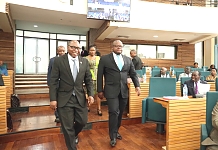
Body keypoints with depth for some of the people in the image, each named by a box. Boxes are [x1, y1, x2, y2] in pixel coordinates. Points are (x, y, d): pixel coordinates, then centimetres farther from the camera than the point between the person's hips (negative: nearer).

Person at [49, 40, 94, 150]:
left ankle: (74, 135, 45)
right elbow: (53, 81, -5)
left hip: (80, 98, 3)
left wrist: (90, 94, -2)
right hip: (64, 98, -3)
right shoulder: (59, 61, -5)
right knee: (67, 126, 6)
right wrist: (53, 99, -10)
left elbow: (88, 80, 8)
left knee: (82, 121, 10)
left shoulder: (84, 61, 4)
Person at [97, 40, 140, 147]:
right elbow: (100, 76, 0)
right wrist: (100, 90, -2)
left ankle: (116, 131, 33)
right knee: (114, 113, -7)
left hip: (124, 91, 4)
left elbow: (133, 74, 13)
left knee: (120, 113, 12)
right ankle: (113, 137, 10)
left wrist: (137, 86, -1)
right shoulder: (104, 59, -1)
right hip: (111, 91, -4)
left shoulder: (128, 60, 11)